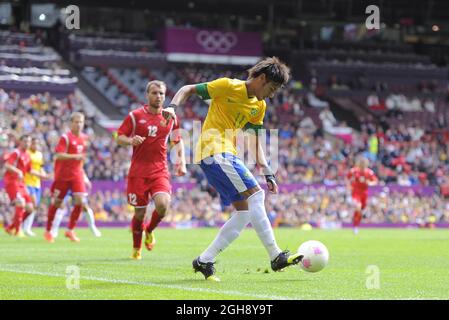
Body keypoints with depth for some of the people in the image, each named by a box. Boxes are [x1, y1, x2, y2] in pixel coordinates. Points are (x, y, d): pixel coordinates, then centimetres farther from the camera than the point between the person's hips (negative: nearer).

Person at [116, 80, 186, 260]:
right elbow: (119, 137, 2)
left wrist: (182, 162, 8)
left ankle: (149, 230, 10)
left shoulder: (170, 117, 8)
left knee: (162, 204, -23)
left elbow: (177, 141, 20)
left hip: (160, 171, 1)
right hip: (138, 171, -1)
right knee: (139, 213, 1)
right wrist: (131, 141, -19)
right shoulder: (135, 116, 1)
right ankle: (136, 248, 26)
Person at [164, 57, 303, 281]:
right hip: (214, 151, -9)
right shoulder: (228, 86, -7)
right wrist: (173, 107, -22)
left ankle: (205, 261, 5)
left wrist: (267, 174, 9)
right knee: (255, 195, -17)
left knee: (246, 211, 3)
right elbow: (188, 89, -4)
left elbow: (254, 142, 17)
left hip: (228, 155, 9)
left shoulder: (259, 106, 15)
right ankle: (276, 256, -18)